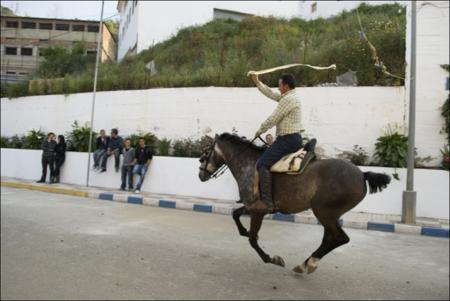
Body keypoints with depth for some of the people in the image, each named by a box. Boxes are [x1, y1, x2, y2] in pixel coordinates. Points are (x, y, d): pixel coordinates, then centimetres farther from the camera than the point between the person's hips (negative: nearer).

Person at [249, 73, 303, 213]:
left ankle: (266, 201, -25)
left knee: (262, 164, -19)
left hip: (287, 140, -11)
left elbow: (273, 119, -15)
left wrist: (260, 130, 0)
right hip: (294, 138, 11)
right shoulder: (290, 97, 17)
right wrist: (257, 82, 28)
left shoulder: (288, 99, -15)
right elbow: (271, 94, 26)